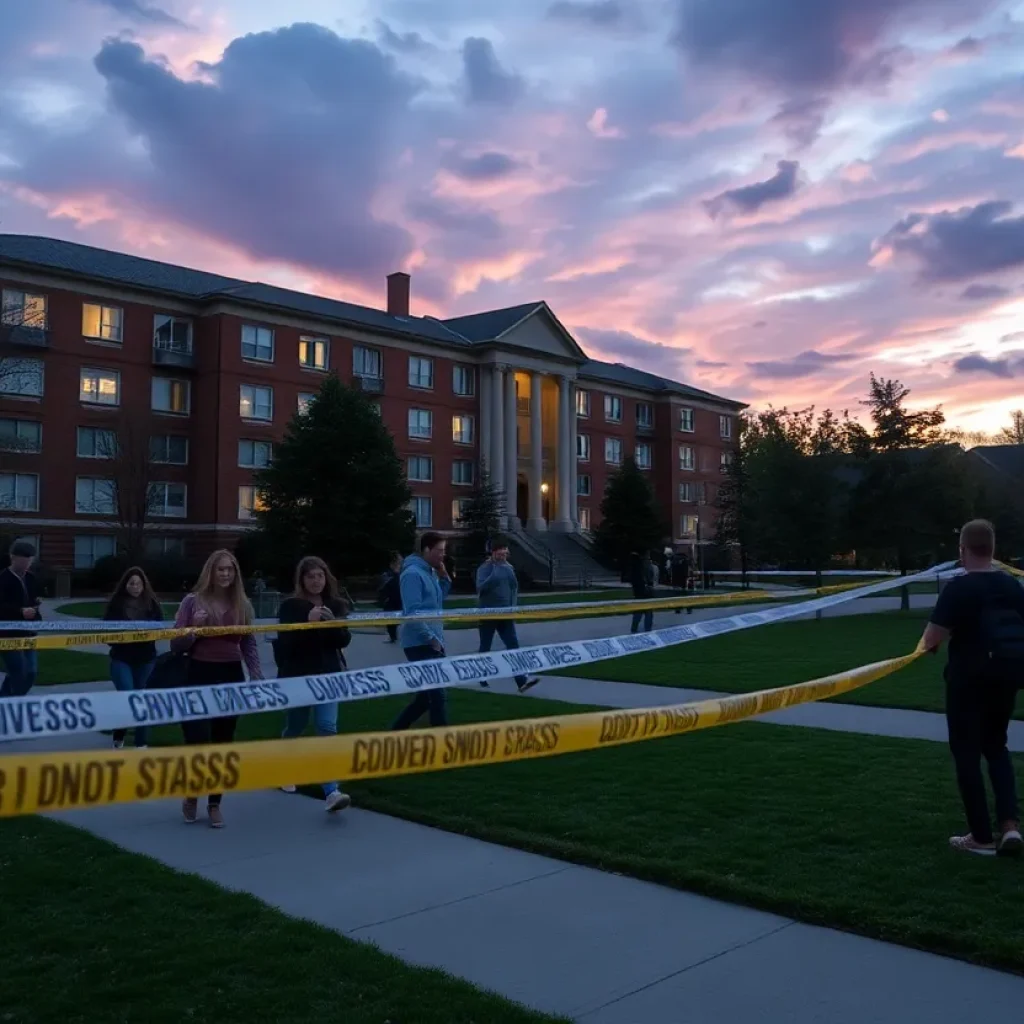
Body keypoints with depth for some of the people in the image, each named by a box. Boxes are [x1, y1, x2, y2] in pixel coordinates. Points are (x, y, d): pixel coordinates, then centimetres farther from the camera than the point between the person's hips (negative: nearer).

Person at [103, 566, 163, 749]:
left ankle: (141, 742, 21)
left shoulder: (152, 603, 1)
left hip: (146, 659, 2)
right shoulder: (115, 603, -4)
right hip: (121, 658, -2)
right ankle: (119, 737, 14)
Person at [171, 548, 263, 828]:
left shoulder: (242, 605, 5)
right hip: (200, 676, -3)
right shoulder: (193, 601, -3)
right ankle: (191, 794, 24)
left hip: (231, 677, 3)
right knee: (198, 740, -6)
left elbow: (249, 645, 7)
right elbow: (176, 644, -2)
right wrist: (193, 630, -21)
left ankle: (214, 804, 23)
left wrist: (258, 677, -3)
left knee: (223, 743, 8)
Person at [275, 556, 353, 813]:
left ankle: (331, 792, -12)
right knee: (295, 726, 14)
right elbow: (284, 642, -16)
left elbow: (344, 640, 2)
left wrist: (335, 624, -17)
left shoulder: (336, 605, 4)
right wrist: (307, 622, -28)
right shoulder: (291, 606, -8)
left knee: (327, 728, -8)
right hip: (298, 675, -2)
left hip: (328, 675, 2)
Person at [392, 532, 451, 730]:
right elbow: (412, 612, -21)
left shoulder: (430, 572, 13)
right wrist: (431, 638, -18)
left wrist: (444, 577, 7)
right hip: (420, 643, -9)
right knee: (436, 695, -6)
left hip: (432, 642, 9)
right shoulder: (413, 574, -16)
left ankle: (397, 730, 24)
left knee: (428, 693, 14)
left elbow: (438, 601, 22)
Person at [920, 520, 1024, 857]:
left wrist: (929, 642, 2)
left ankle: (982, 837, 11)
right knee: (996, 746, 22)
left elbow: (932, 639, -19)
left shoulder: (959, 587, -15)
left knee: (967, 753, 6)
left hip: (970, 675, -6)